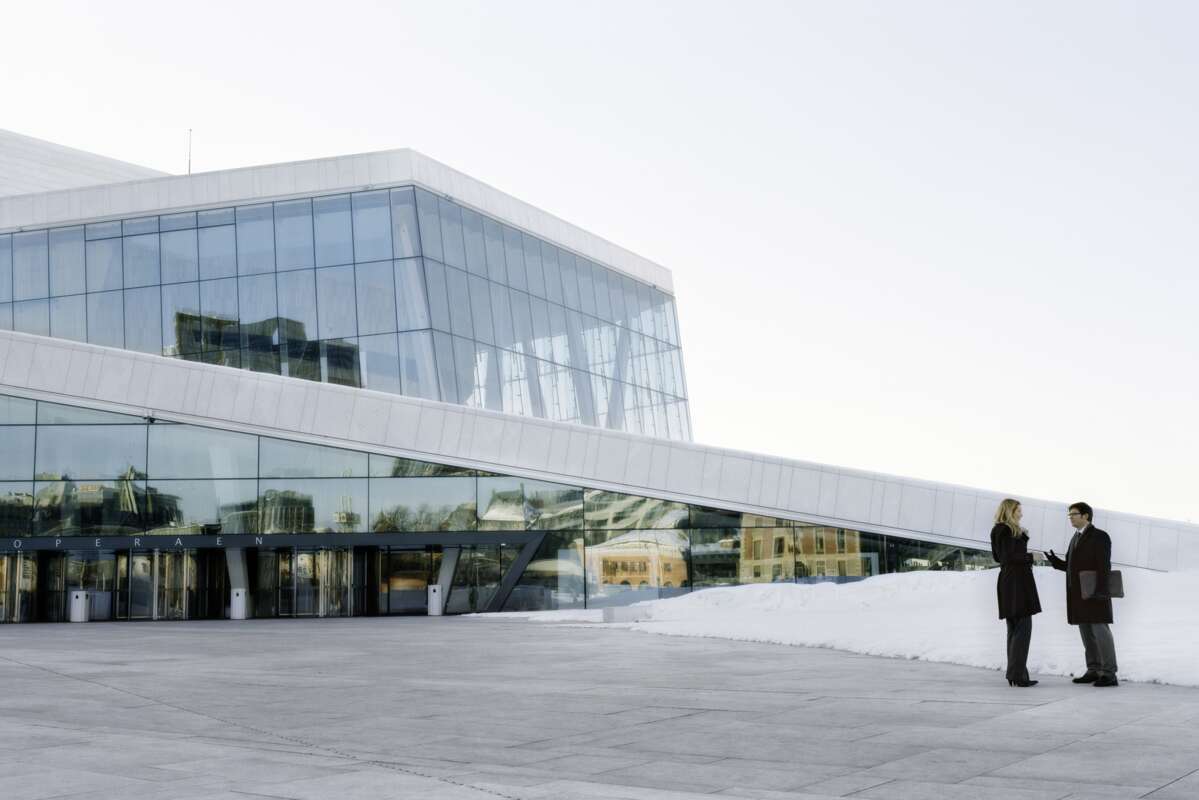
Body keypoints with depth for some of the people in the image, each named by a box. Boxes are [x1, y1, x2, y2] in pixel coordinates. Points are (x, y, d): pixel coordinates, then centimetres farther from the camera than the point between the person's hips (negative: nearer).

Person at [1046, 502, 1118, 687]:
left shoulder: (1100, 536, -7)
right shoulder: (1076, 538, 19)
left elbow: (1104, 566, -15)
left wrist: (1100, 591, -23)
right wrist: (1055, 560, 0)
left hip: (1094, 593, -8)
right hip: (1078, 594, 8)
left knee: (1100, 631, -9)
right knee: (1086, 633, 8)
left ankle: (1109, 674, -7)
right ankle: (1094, 671, 12)